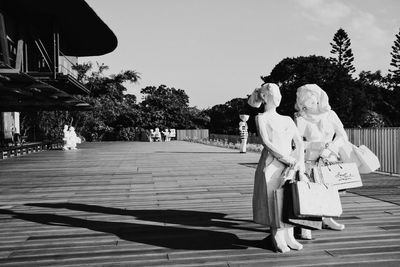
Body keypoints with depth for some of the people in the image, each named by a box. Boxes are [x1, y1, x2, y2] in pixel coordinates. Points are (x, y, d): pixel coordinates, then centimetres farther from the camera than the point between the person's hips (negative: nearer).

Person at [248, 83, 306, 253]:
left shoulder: (287, 119, 19)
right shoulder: (261, 118, 3)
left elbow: (299, 142, 10)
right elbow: (267, 143, -10)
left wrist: (300, 161, -9)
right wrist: (289, 159, -15)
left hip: (290, 165, 5)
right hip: (271, 164, -5)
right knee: (274, 201, -3)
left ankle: (289, 237, 19)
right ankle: (278, 240, 9)